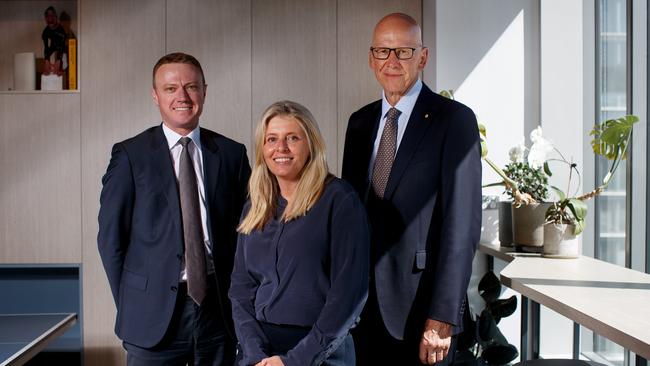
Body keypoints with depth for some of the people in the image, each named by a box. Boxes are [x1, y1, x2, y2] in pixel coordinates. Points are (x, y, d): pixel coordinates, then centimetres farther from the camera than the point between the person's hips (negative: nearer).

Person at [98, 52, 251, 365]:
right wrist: (130, 304, -1)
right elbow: (111, 236, 0)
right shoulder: (129, 155, -1)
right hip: (154, 315, -2)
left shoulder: (232, 153, 6)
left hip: (218, 306, 2)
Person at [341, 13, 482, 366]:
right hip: (362, 305, 5)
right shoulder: (360, 122, 9)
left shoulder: (454, 120, -9)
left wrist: (442, 318, -17)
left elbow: (462, 225, -13)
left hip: (419, 307, -5)